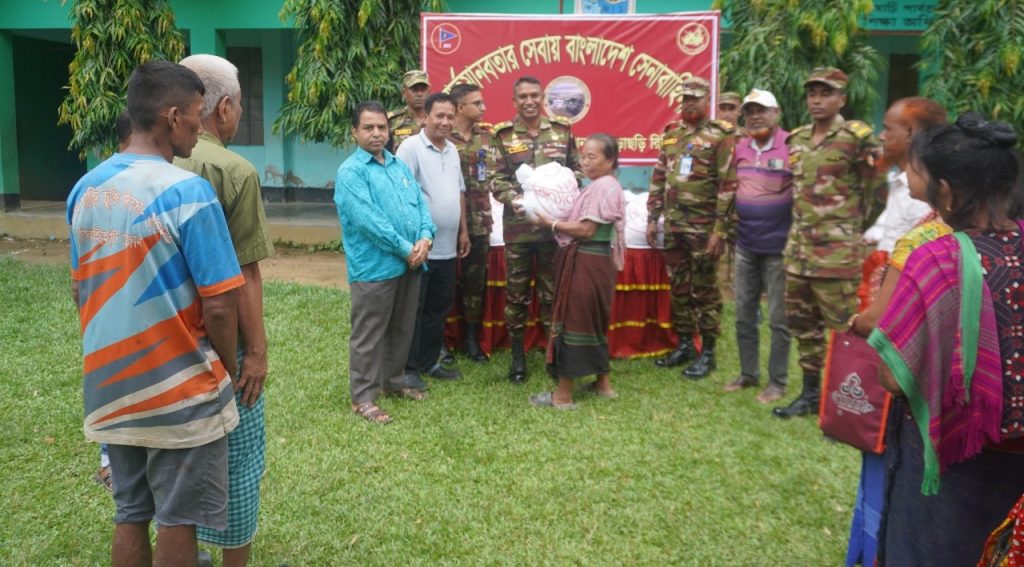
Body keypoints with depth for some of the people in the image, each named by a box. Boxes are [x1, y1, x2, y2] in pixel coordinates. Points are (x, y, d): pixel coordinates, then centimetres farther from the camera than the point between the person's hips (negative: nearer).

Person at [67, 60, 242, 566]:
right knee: (177, 520, 9)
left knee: (130, 514, 19)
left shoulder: (86, 189, 3)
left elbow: (80, 291, 12)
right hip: (179, 388, -6)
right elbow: (218, 306, -19)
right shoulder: (187, 192, -18)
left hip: (111, 383, 7)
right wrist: (229, 366, -1)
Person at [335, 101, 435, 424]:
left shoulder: (399, 166, 15)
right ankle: (363, 397, 12)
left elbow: (420, 204, 9)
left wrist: (425, 237, -10)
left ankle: (394, 381, 35)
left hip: (410, 264, 8)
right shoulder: (350, 172, -10)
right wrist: (406, 248, -18)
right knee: (369, 335, 1)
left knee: (402, 330, 18)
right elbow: (368, 220, -20)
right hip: (374, 267, -7)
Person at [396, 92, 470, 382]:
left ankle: (429, 362, 29)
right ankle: (409, 368, 15)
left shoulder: (452, 150, 13)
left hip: (447, 247, 8)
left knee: (439, 308, 16)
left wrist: (463, 230, 18)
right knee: (413, 311, 4)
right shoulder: (411, 147, -11)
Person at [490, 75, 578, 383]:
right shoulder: (503, 135, 1)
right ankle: (517, 355, 19)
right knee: (516, 292, 6)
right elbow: (496, 180, -2)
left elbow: (577, 171, 10)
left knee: (553, 290, 9)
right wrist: (515, 199, -20)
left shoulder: (562, 130, 6)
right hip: (517, 224, -1)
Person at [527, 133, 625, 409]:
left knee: (572, 321, -5)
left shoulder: (603, 187, -15)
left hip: (587, 263, -11)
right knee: (592, 321, 18)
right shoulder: (601, 186, 18)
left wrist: (550, 223, -13)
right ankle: (603, 383, 28)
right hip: (594, 261, 11)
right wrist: (557, 220, 2)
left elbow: (586, 230, -20)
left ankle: (563, 395, 2)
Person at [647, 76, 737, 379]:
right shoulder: (671, 134, 12)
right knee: (678, 288, 12)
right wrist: (652, 218, 11)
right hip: (673, 226, 6)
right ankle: (684, 345, 24)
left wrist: (720, 230, -15)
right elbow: (658, 178, 16)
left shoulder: (721, 136, -7)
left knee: (704, 291, 1)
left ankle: (707, 353, 11)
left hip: (703, 228, -6)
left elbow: (728, 185, -11)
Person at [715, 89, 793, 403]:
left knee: (778, 318, 3)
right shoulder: (740, 147, 8)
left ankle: (777, 381, 15)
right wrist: (723, 225, 15)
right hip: (745, 245, 6)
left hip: (779, 247, -6)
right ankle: (748, 373, 28)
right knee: (744, 314, 13)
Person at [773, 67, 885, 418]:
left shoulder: (857, 138, -8)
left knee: (843, 329, -4)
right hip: (798, 247, 7)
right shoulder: (797, 139, 12)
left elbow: (876, 193, -3)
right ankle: (810, 394, 27)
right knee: (802, 325, 14)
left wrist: (850, 230, 5)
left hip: (837, 253, -7)